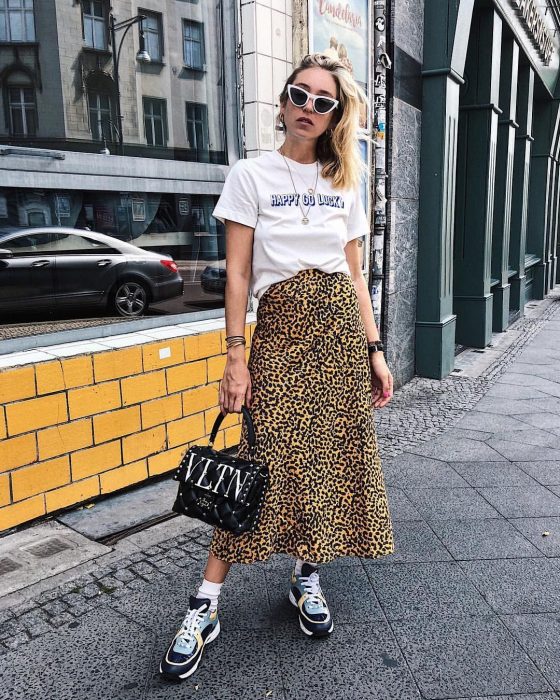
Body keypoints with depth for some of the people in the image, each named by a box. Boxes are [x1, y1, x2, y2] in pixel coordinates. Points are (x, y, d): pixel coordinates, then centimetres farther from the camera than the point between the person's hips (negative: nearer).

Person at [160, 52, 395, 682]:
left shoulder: (345, 184, 13)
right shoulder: (251, 176, 3)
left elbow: (355, 275, 13)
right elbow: (237, 273, -3)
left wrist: (374, 349, 7)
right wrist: (236, 357, -10)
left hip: (340, 324, 4)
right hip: (279, 324, -4)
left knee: (334, 452, 4)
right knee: (266, 457, -8)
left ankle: (306, 577, 25)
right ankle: (205, 608, 3)